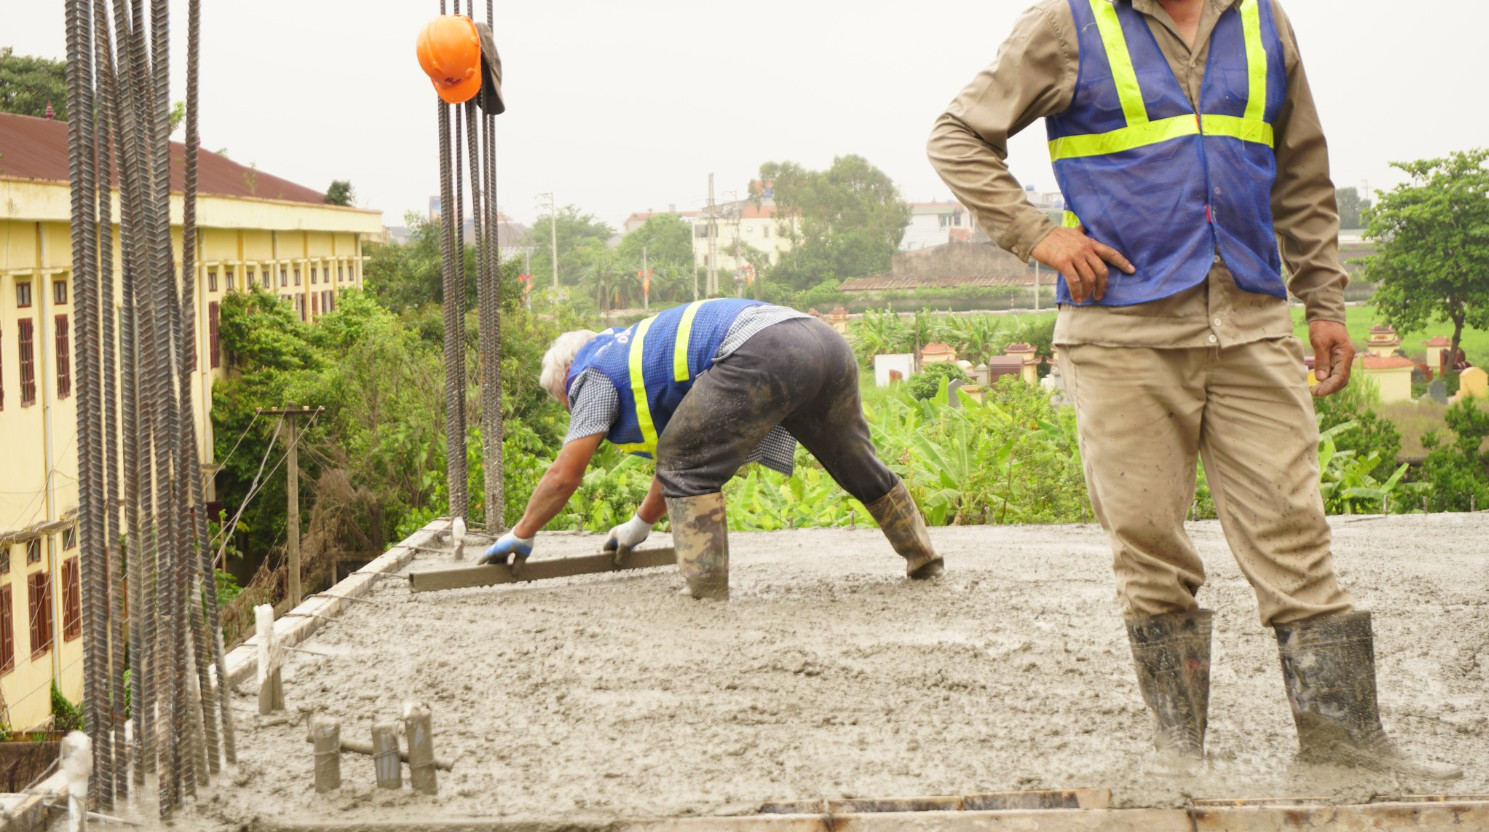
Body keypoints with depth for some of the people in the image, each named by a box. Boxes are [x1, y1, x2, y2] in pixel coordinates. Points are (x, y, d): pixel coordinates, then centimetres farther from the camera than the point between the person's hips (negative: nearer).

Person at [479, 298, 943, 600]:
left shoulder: (594, 373, 13)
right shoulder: (635, 352, 38)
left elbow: (565, 474, 12)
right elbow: (683, 447, 46)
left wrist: (519, 536, 25)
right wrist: (640, 525, 57)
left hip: (763, 353, -9)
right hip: (827, 342, 9)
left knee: (687, 465, 0)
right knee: (855, 464, 26)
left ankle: (708, 590, -5)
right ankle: (923, 556, 40)